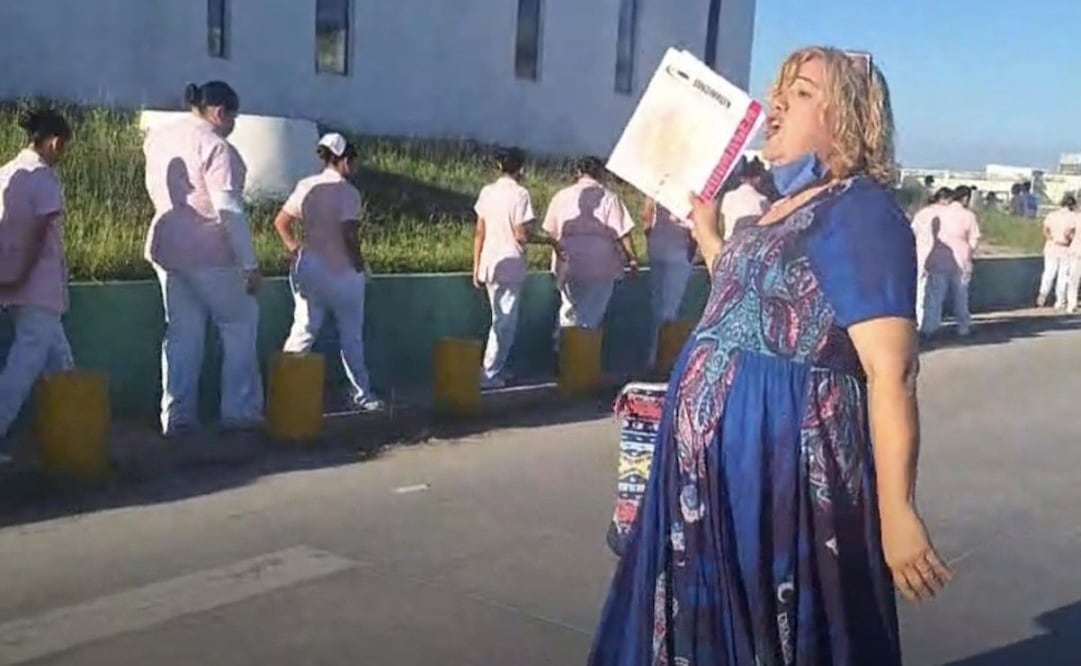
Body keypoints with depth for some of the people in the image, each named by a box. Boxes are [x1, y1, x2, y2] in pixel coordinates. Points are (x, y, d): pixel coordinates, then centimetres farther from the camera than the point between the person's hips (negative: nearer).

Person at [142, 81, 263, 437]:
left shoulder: (158, 137, 8)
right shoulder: (216, 147, -16)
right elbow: (230, 211, -20)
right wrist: (250, 264, -17)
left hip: (166, 249, 7)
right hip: (210, 254, -7)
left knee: (181, 332, 13)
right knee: (240, 325, 9)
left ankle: (176, 416, 13)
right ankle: (239, 411, 10)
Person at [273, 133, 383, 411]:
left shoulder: (305, 187, 6)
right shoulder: (347, 192, -13)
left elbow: (281, 222, 8)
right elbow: (349, 235, -19)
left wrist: (293, 248, 14)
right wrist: (360, 266, -8)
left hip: (308, 270, 5)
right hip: (342, 273, -5)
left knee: (303, 332, 7)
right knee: (351, 337, 8)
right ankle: (361, 394, 18)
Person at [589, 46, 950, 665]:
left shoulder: (860, 210, -15)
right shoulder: (782, 208, 13)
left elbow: (891, 372, -21)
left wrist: (897, 511, -24)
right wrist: (708, 235, 29)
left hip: (786, 464, -9)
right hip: (719, 462, 9)